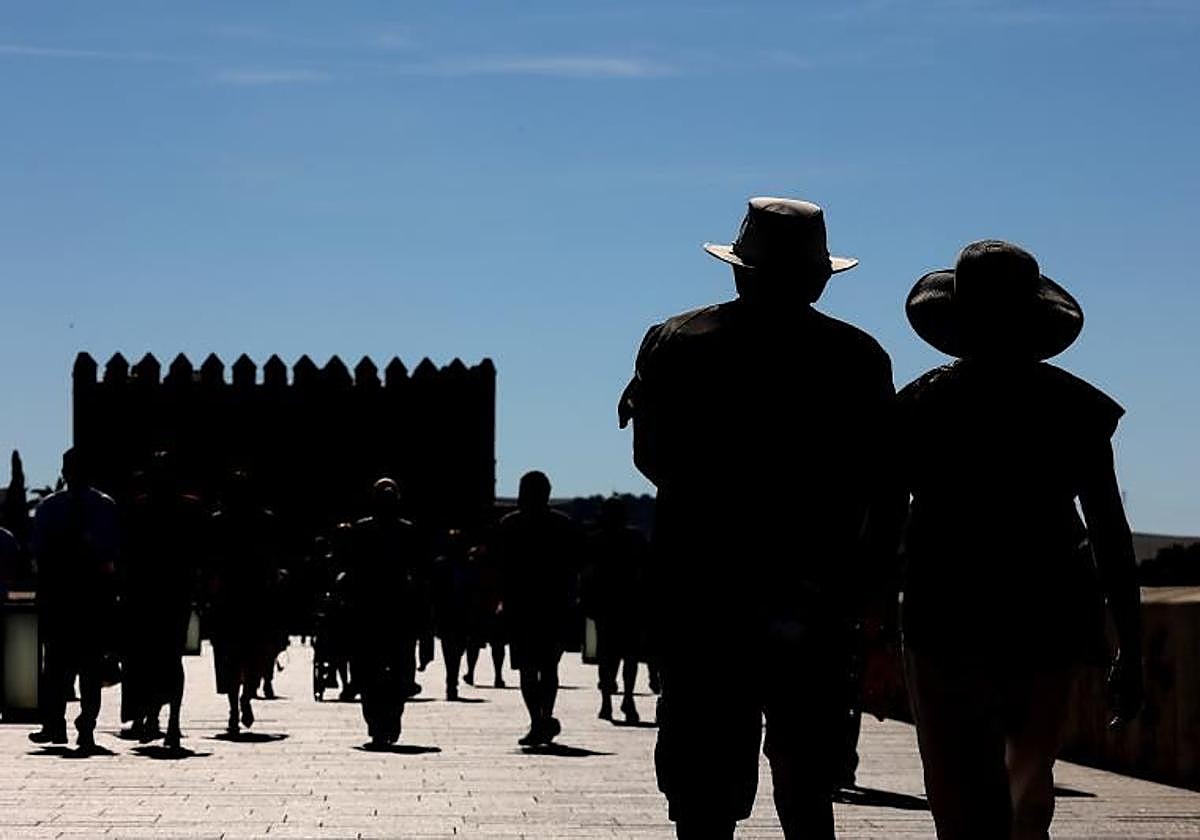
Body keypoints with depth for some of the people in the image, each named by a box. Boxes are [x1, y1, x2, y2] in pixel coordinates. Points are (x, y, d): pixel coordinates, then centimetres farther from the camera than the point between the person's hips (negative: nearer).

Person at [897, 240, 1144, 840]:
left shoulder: (922, 403, -2)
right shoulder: (1074, 406, 0)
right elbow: (1111, 531, -2)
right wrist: (1130, 650, 2)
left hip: (948, 616, -2)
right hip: (1050, 615, 2)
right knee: (1030, 776, 20)